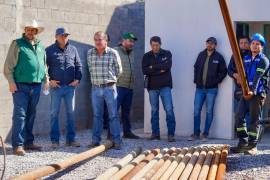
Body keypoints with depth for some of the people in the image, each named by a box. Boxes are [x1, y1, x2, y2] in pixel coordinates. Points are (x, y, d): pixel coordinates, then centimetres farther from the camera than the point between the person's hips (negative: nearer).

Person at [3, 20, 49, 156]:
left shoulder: (40, 46, 15)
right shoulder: (17, 44, -1)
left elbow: (44, 64, 23)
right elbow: (8, 65, -5)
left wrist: (46, 79, 13)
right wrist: (11, 82, -13)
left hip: (36, 86, 6)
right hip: (21, 85, -6)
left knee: (31, 114, 11)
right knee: (20, 114, -8)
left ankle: (28, 142, 20)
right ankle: (18, 145, -7)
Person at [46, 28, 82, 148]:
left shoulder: (73, 49, 9)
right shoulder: (50, 50, 0)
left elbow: (78, 65, 14)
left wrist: (77, 79, 2)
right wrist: (49, 80, -6)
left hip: (70, 86, 3)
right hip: (56, 86, -3)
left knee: (71, 113, 6)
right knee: (54, 113, 1)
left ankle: (71, 139, 14)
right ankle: (54, 140, 7)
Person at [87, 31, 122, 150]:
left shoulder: (113, 53, -4)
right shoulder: (90, 53, 5)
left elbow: (118, 70, 6)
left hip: (109, 88, -3)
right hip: (95, 88, 3)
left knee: (113, 115, -1)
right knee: (97, 115, 8)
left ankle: (116, 141, 3)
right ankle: (95, 140, 14)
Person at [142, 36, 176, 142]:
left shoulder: (167, 54, 3)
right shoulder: (146, 56, 7)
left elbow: (167, 66, -14)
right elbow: (145, 71, -7)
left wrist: (153, 67, -9)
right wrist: (160, 70, -11)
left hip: (165, 86, -2)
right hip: (152, 86, 2)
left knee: (169, 109, -8)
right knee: (154, 110, 7)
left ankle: (171, 134, -6)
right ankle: (155, 133, 14)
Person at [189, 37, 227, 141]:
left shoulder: (218, 57, -2)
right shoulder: (201, 55, 8)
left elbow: (223, 71, 0)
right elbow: (196, 68, 16)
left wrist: (216, 81, -7)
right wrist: (196, 80, 5)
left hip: (211, 89, -3)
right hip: (200, 88, 3)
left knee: (209, 112, 1)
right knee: (196, 110, 1)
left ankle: (205, 134, 7)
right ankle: (196, 133, 9)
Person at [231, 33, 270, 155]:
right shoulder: (246, 59, 16)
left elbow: (258, 76, -17)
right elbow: (243, 74, 11)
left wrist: (253, 91, -27)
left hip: (258, 94, -6)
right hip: (246, 92, 6)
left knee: (254, 119, -2)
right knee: (239, 116, 1)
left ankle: (252, 146, 4)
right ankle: (243, 143, 11)